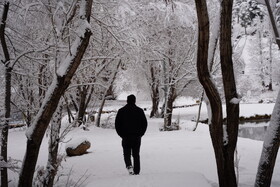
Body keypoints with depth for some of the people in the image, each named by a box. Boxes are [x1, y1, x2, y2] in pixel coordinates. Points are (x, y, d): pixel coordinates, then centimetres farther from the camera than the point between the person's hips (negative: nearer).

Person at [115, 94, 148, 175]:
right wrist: (140, 134, 10)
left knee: (127, 153, 10)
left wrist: (121, 134, 8)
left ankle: (129, 165, -15)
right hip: (137, 137, 1)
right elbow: (145, 123, 2)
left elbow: (117, 124, 0)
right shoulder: (140, 110, 1)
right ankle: (136, 171, 8)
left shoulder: (121, 111, -1)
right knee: (136, 154, 9)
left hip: (126, 136, -1)